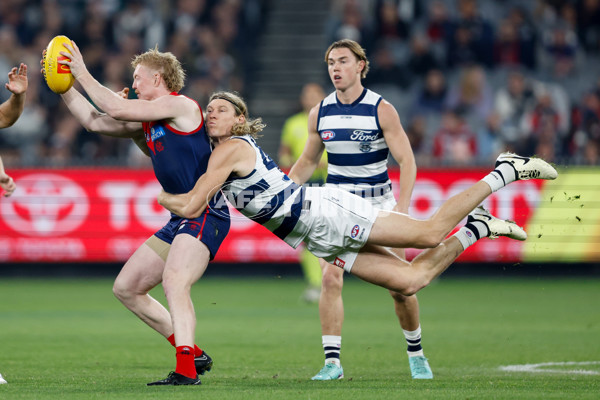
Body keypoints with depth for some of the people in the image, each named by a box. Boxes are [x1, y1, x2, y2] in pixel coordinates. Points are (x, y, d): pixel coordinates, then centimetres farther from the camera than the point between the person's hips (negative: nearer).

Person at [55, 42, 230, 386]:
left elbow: (117, 109, -14)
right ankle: (194, 354, 12)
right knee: (126, 288, 11)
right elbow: (95, 121, 23)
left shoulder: (182, 106, -9)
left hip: (206, 214, -10)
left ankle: (186, 370, -41)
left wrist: (83, 74, -5)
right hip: (181, 219, 10)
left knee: (175, 281, -31)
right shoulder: (148, 122, 18)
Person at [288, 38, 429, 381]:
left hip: (378, 204, -2)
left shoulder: (381, 109, -9)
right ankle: (332, 362, -11)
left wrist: (401, 208, -23)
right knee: (331, 278, -15)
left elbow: (407, 161, -11)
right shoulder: (320, 113, 2)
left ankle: (416, 353, 20)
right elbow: (307, 162, 16)